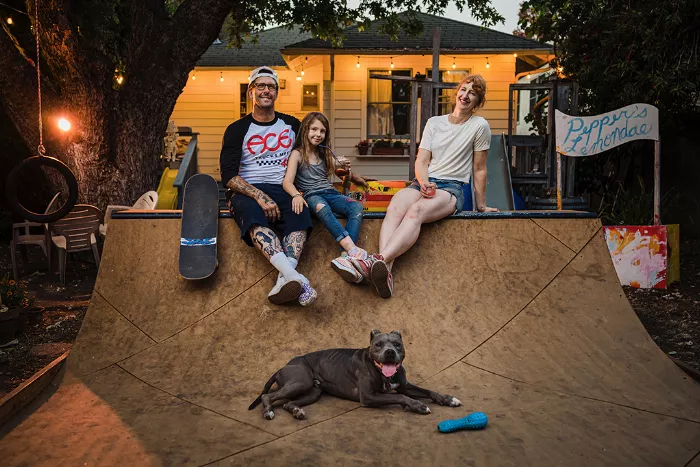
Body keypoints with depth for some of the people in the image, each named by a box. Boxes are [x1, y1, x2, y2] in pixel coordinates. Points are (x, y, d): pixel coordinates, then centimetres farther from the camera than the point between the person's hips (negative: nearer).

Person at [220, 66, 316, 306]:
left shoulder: (292, 124, 17)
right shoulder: (237, 130, 7)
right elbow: (228, 176, -4)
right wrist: (261, 197, -20)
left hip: (283, 190, 3)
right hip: (247, 192, -2)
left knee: (299, 214, -34)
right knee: (254, 218, -38)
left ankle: (284, 279, -52)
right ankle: (295, 278, -57)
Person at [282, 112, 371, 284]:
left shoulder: (326, 154, 21)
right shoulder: (298, 154, 6)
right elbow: (287, 182, -8)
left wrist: (347, 170, -2)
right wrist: (296, 195, -31)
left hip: (331, 193, 5)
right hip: (311, 195, -4)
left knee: (357, 207, -28)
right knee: (322, 208, -40)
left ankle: (345, 256, -46)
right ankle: (353, 250, -55)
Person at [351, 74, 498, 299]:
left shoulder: (479, 126, 5)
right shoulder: (434, 122, 16)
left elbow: (479, 170, 8)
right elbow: (421, 161, 9)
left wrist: (481, 206, 12)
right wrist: (424, 183, -12)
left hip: (453, 188, -3)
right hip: (424, 182, 4)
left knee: (416, 210, -37)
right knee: (394, 208, -32)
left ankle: (380, 260, -58)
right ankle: (385, 271, -53)